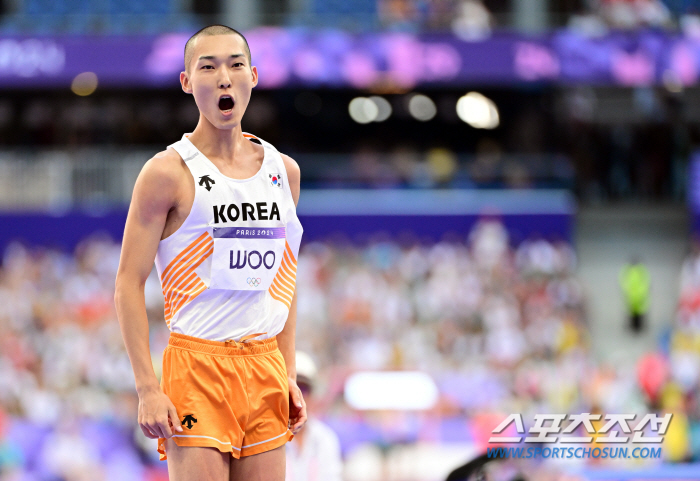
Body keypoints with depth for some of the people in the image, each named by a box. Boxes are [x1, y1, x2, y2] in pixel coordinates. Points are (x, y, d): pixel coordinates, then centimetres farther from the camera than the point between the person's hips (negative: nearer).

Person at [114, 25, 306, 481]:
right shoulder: (169, 173, -5)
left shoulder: (283, 170, 12)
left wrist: (289, 376, 12)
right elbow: (129, 284, -7)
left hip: (265, 366, 5)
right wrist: (148, 389, -14)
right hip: (198, 362, -5)